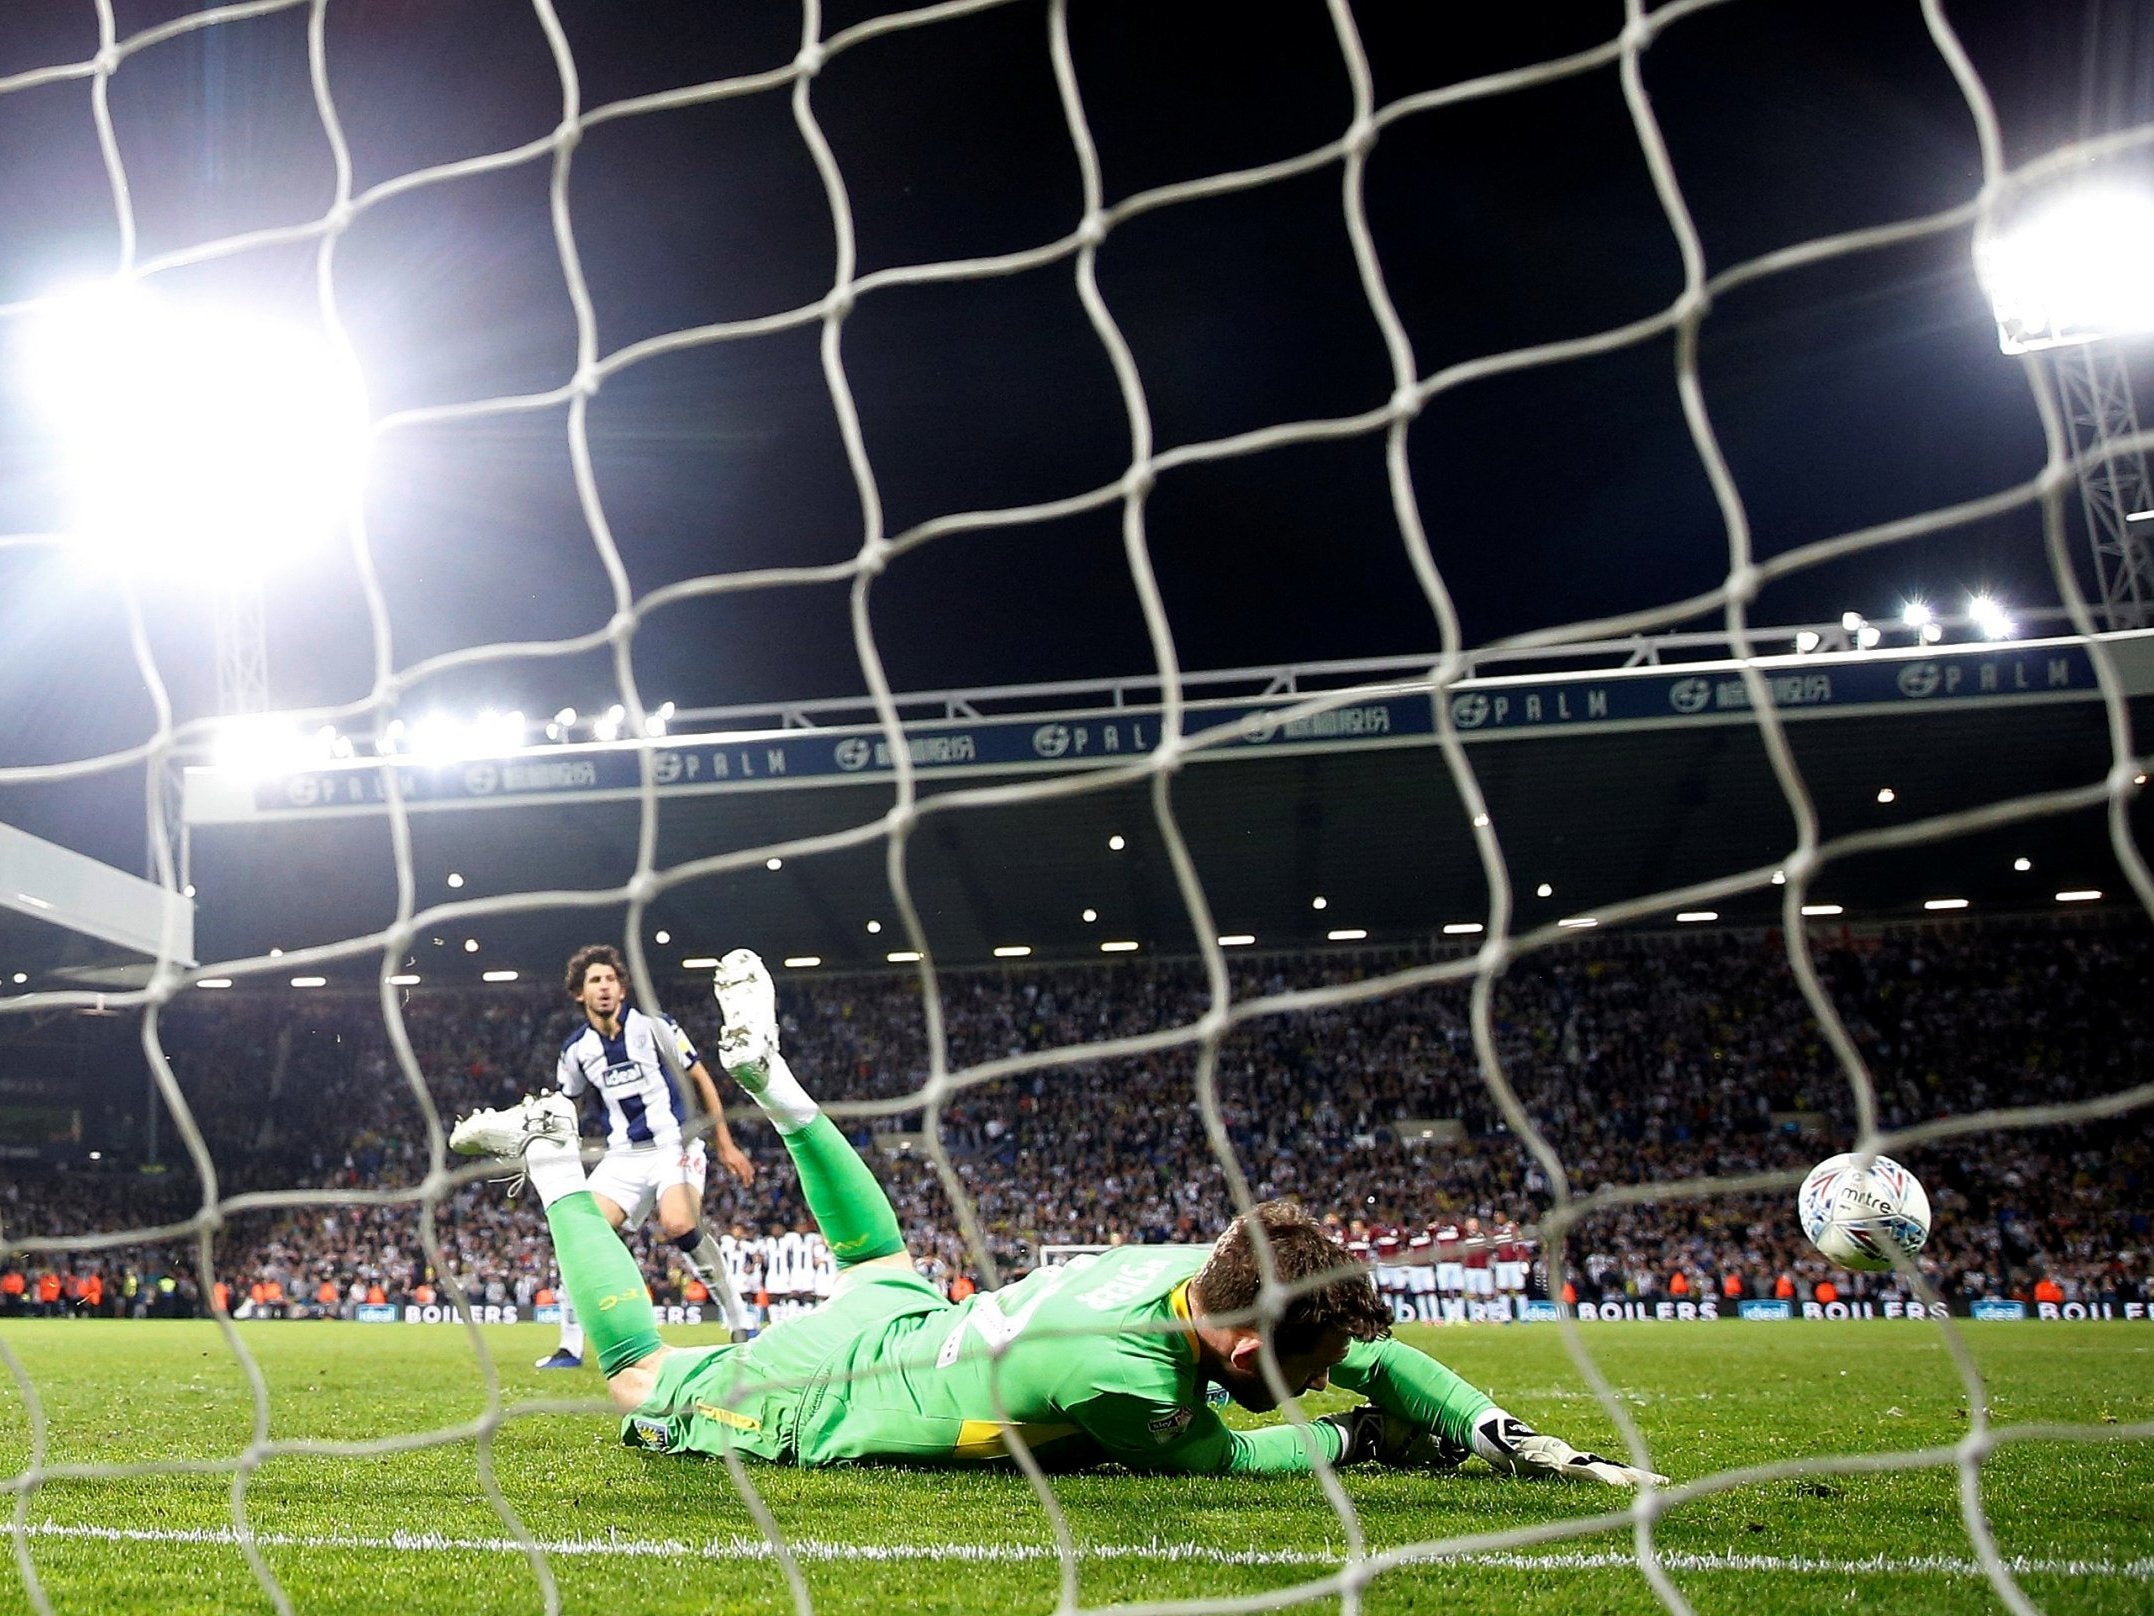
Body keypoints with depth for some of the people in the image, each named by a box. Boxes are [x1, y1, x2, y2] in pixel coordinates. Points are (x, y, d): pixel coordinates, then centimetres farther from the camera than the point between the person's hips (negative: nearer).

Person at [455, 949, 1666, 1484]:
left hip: (888, 1328, 6)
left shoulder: (1206, 1268, -20)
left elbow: (1374, 1355, -8)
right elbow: (1215, 1458, -22)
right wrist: (1357, 1438, -11)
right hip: (807, 1403, -6)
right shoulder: (1118, 1373, -42)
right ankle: (554, 1163, 26)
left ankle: (767, 1069, 38)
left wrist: (1504, 1434, -18)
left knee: (885, 1262, 40)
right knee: (642, 1383, 19)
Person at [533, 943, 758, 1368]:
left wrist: (726, 1146, 1)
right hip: (623, 1156, 4)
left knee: (679, 1225, -30)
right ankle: (570, 1347, 3)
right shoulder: (576, 1049, 6)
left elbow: (700, 1080, 3)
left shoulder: (653, 1025, -4)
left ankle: (741, 1325, -17)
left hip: (675, 1145, -4)